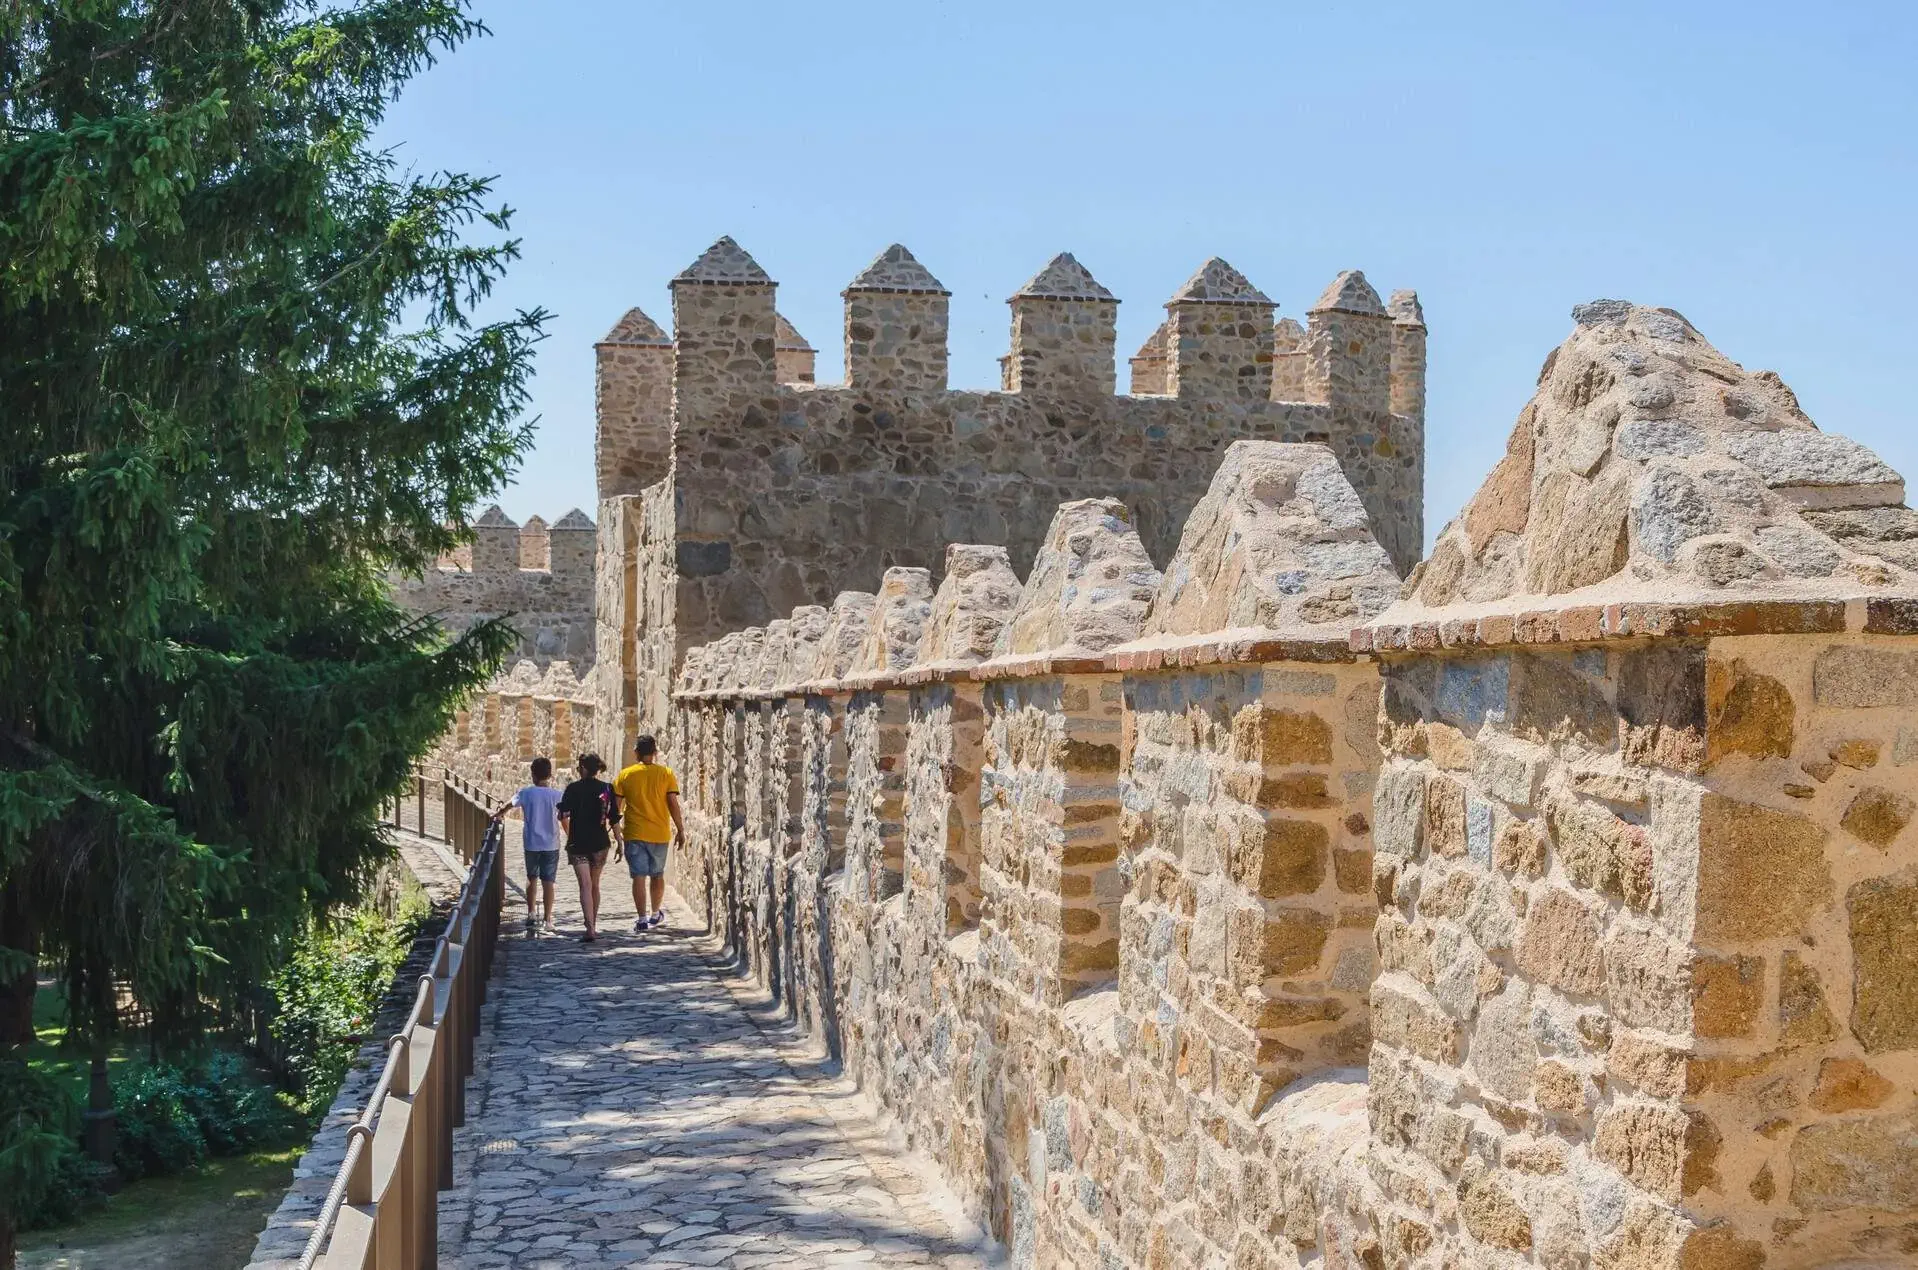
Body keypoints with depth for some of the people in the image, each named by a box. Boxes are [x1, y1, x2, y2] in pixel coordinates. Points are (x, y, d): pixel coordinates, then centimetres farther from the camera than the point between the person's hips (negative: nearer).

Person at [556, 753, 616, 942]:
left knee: (585, 886, -6)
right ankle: (593, 926, 27)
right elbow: (614, 818, 1)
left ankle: (590, 929, -19)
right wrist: (619, 841, 12)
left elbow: (562, 815, -7)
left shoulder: (573, 788, -5)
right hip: (600, 843, 3)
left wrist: (569, 834, 9)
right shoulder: (607, 789, 1)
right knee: (595, 884, 17)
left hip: (578, 843, -3)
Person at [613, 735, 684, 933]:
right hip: (660, 834, 1)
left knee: (639, 876, 0)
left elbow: (616, 805, 1)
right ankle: (655, 914, 29)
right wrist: (680, 830, 2)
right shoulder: (666, 773, -3)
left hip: (634, 834, -1)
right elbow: (673, 804, -6)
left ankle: (642, 919, -5)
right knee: (657, 875, 17)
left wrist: (617, 827, 16)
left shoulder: (625, 775, -2)